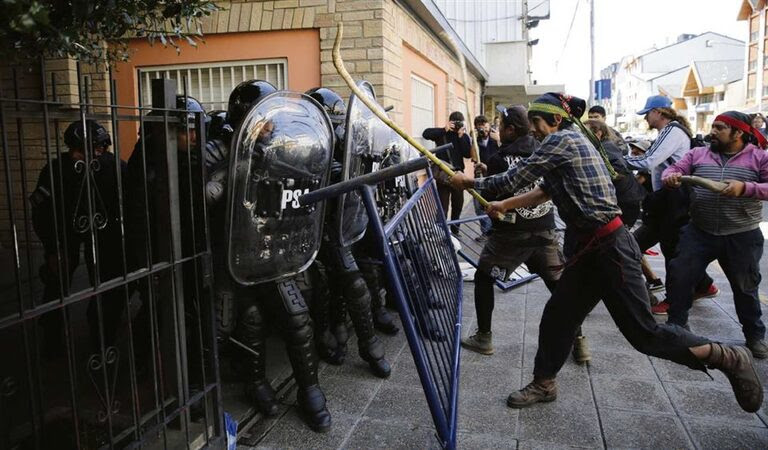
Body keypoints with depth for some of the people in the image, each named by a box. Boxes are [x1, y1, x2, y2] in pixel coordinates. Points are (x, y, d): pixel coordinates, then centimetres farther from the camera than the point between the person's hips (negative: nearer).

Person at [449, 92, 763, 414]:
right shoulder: (572, 142, 17)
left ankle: (730, 358, 13)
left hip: (609, 248, -10)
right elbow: (545, 190, 24)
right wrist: (504, 205, 26)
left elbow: (513, 179, -12)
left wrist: (468, 182, 0)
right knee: (557, 316, 14)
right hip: (590, 249, 10)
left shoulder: (562, 140, -12)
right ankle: (543, 384, 29)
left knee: (644, 333, -3)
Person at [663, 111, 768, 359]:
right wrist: (670, 176, -24)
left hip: (742, 237, -1)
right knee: (679, 275, -2)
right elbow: (675, 169, -1)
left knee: (745, 287, 12)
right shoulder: (698, 154, 5)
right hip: (699, 232, 2)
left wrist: (745, 188, -26)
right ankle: (676, 325, 17)